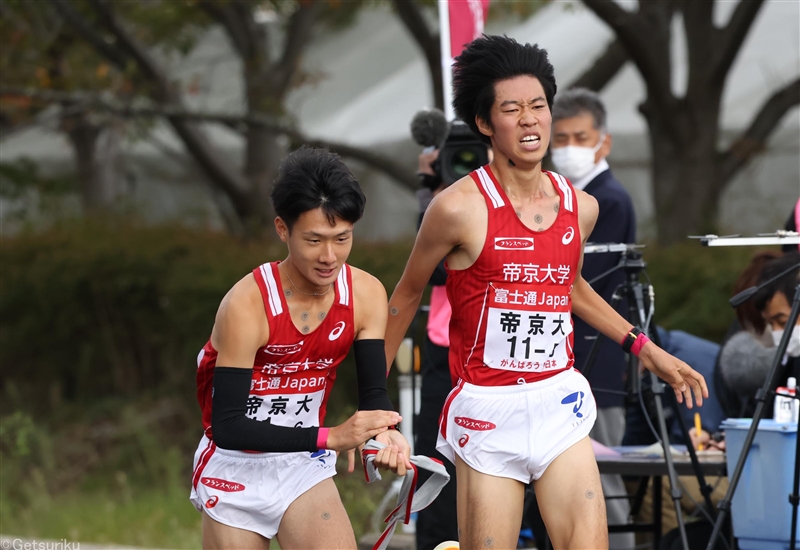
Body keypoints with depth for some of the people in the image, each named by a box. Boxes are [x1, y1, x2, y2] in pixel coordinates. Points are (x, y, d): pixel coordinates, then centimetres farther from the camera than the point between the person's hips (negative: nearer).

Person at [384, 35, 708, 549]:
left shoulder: (581, 207, 5)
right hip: (488, 410, -4)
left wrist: (645, 348, 23)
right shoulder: (460, 208, -11)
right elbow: (406, 298, 3)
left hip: (561, 405, 4)